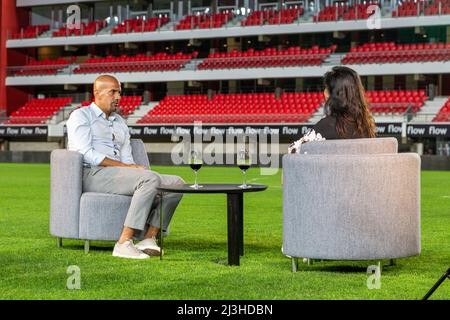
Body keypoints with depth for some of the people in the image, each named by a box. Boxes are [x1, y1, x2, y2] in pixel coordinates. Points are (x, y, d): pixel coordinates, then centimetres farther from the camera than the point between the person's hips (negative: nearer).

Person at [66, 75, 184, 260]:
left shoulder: (120, 122, 28)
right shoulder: (81, 116, 5)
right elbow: (86, 153, -10)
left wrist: (133, 167, -5)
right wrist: (123, 166, -16)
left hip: (119, 175, 8)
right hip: (93, 174, -8)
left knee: (176, 183, -10)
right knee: (150, 178, -32)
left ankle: (149, 239, -20)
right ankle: (124, 243, -36)